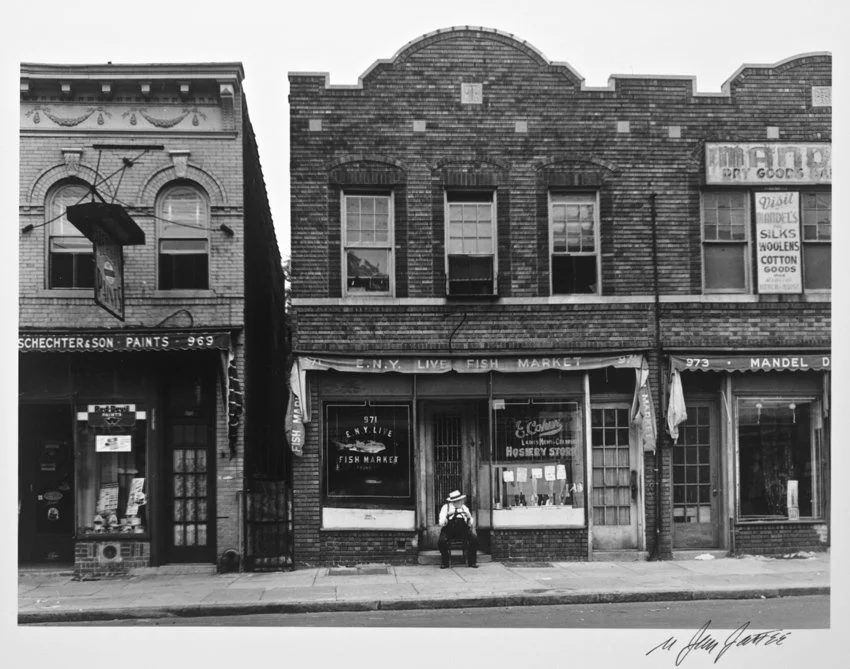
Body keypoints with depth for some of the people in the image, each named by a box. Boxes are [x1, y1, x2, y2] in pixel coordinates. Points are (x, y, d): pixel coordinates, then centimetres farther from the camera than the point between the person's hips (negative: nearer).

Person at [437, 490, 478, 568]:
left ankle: (471, 561, -10)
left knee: (474, 538, -25)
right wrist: (447, 516, -21)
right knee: (441, 541, -31)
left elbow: (471, 524, 8)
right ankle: (445, 562, -8)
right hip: (449, 530, -2)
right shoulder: (445, 507, 4)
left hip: (463, 529, 2)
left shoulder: (464, 508, 12)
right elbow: (441, 524, -5)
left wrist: (469, 517, -13)